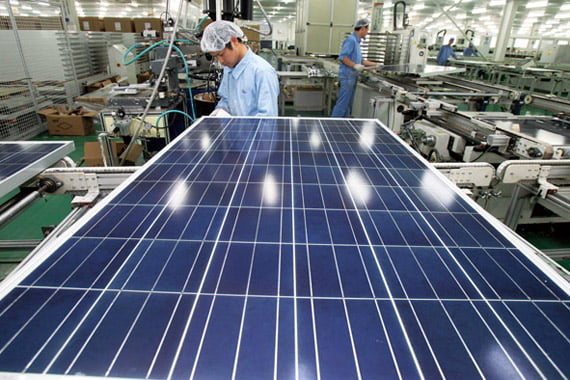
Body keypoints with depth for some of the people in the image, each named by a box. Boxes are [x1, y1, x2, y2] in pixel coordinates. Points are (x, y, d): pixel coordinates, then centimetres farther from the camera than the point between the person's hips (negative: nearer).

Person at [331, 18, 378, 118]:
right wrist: (355, 66, -25)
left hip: (352, 77, 10)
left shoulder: (357, 41, 19)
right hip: (347, 76, -10)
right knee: (342, 102, -10)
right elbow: (342, 57, -21)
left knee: (348, 103, 13)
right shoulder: (351, 40, -11)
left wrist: (375, 64, 24)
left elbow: (360, 60, 26)